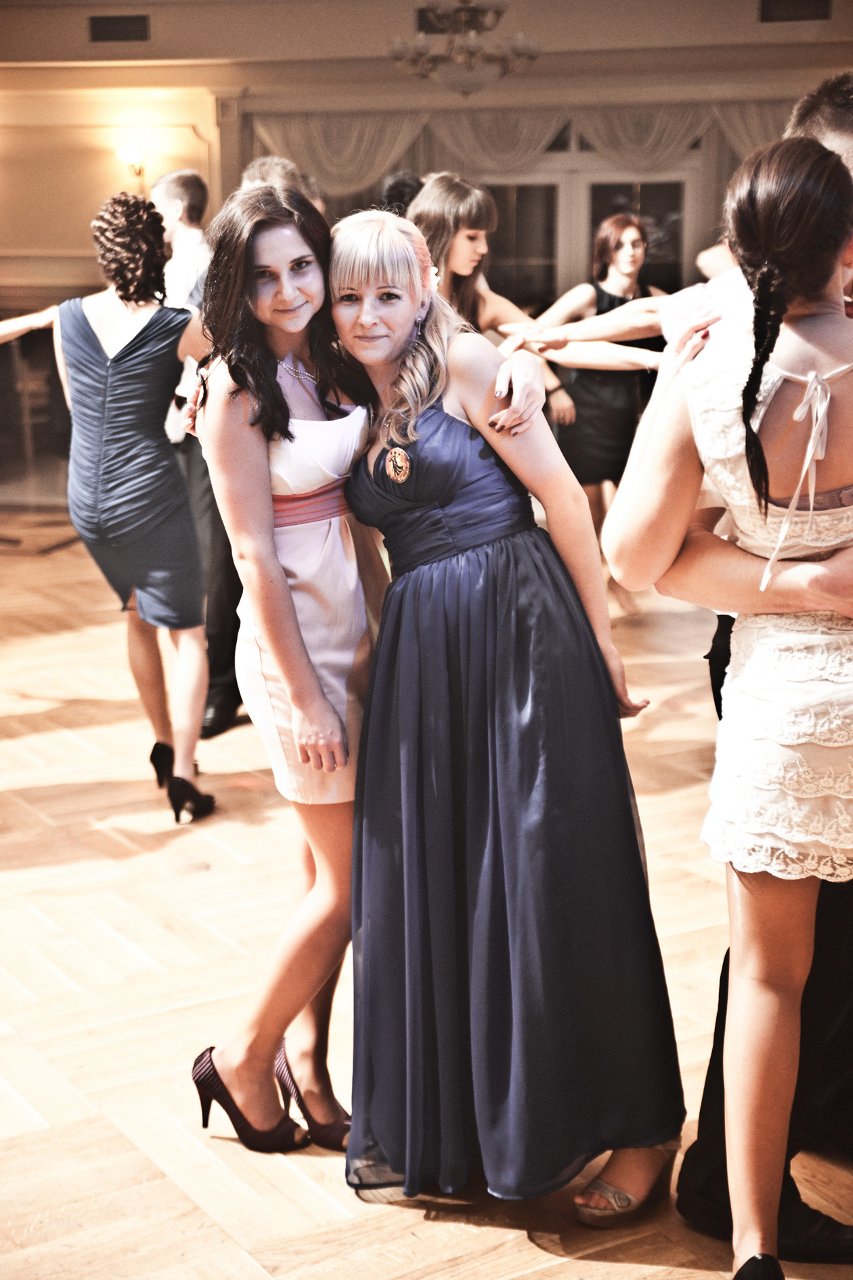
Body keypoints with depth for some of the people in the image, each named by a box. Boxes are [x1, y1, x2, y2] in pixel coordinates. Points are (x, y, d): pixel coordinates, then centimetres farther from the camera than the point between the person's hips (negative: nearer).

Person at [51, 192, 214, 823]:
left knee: (139, 614, 25)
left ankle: (166, 746, 33)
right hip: (151, 496, -5)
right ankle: (182, 774, -4)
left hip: (87, 500, 5)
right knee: (188, 631, 5)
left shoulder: (69, 318, -1)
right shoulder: (177, 330, -12)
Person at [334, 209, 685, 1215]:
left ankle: (637, 1129, 15)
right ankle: (438, 1121, 29)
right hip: (421, 653, 6)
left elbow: (563, 495, -6)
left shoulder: (466, 361, -5)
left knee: (550, 878, -1)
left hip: (523, 631, -6)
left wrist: (603, 642, -5)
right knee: (430, 883, 11)